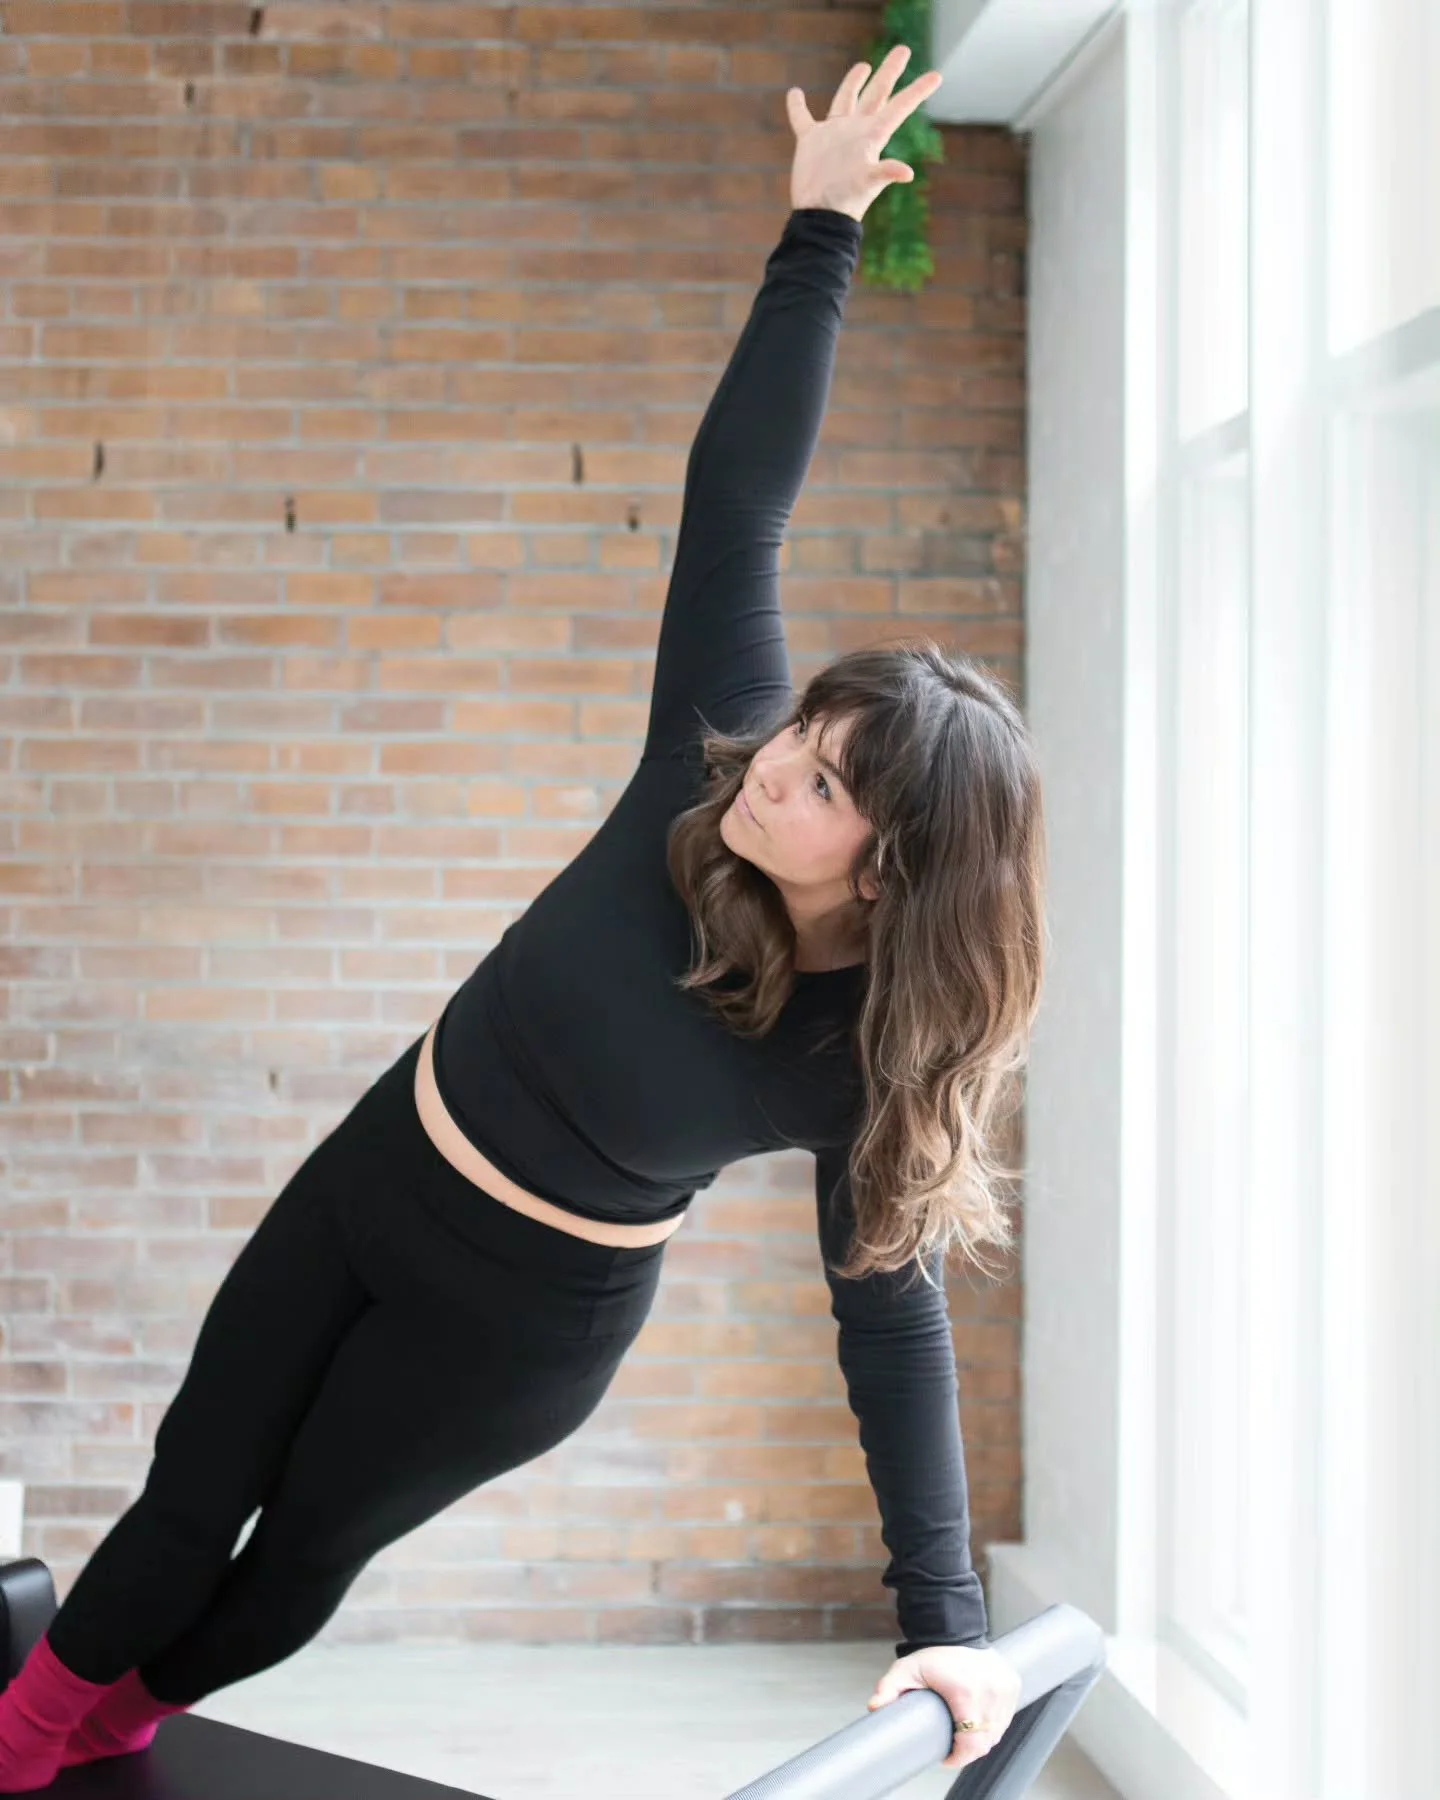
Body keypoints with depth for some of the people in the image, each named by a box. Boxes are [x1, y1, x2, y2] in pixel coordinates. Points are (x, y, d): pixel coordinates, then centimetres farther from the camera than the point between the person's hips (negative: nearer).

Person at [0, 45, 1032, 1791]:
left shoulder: (868, 1054, -27)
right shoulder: (715, 754, -21)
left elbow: (893, 1318, -20)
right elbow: (736, 487, -17)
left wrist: (947, 1622, -22)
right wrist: (820, 230, -16)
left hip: (526, 1317, -3)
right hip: (378, 1173, 3)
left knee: (299, 1558, 16)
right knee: (185, 1500, 15)